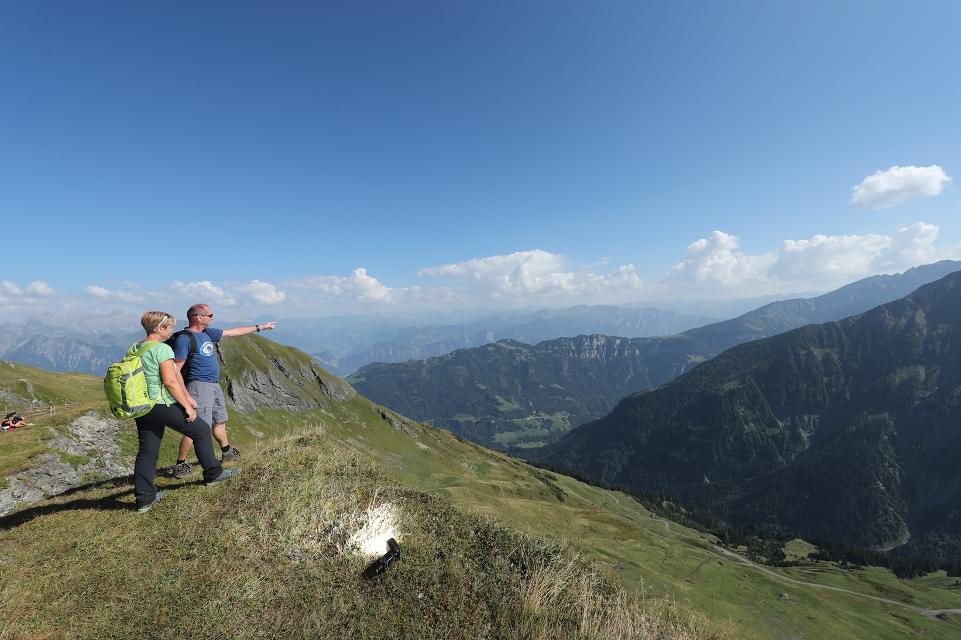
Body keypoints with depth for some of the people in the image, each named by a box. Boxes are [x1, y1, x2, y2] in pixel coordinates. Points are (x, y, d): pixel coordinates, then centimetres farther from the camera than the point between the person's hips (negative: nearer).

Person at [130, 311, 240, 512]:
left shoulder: (133, 349, 11)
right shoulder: (162, 349, -16)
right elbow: (170, 381, -22)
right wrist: (187, 405, -14)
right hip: (162, 405, -9)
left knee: (147, 451, 13)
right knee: (201, 430, 7)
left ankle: (144, 499, 19)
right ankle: (213, 473, 17)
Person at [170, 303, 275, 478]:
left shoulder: (207, 333, 11)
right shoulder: (184, 338, -14)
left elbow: (234, 332, 20)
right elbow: (176, 369, -16)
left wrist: (260, 327, 23)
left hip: (214, 385, 9)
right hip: (199, 385, -9)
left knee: (219, 421, 21)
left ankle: (227, 452, 36)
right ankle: (180, 465, 3)